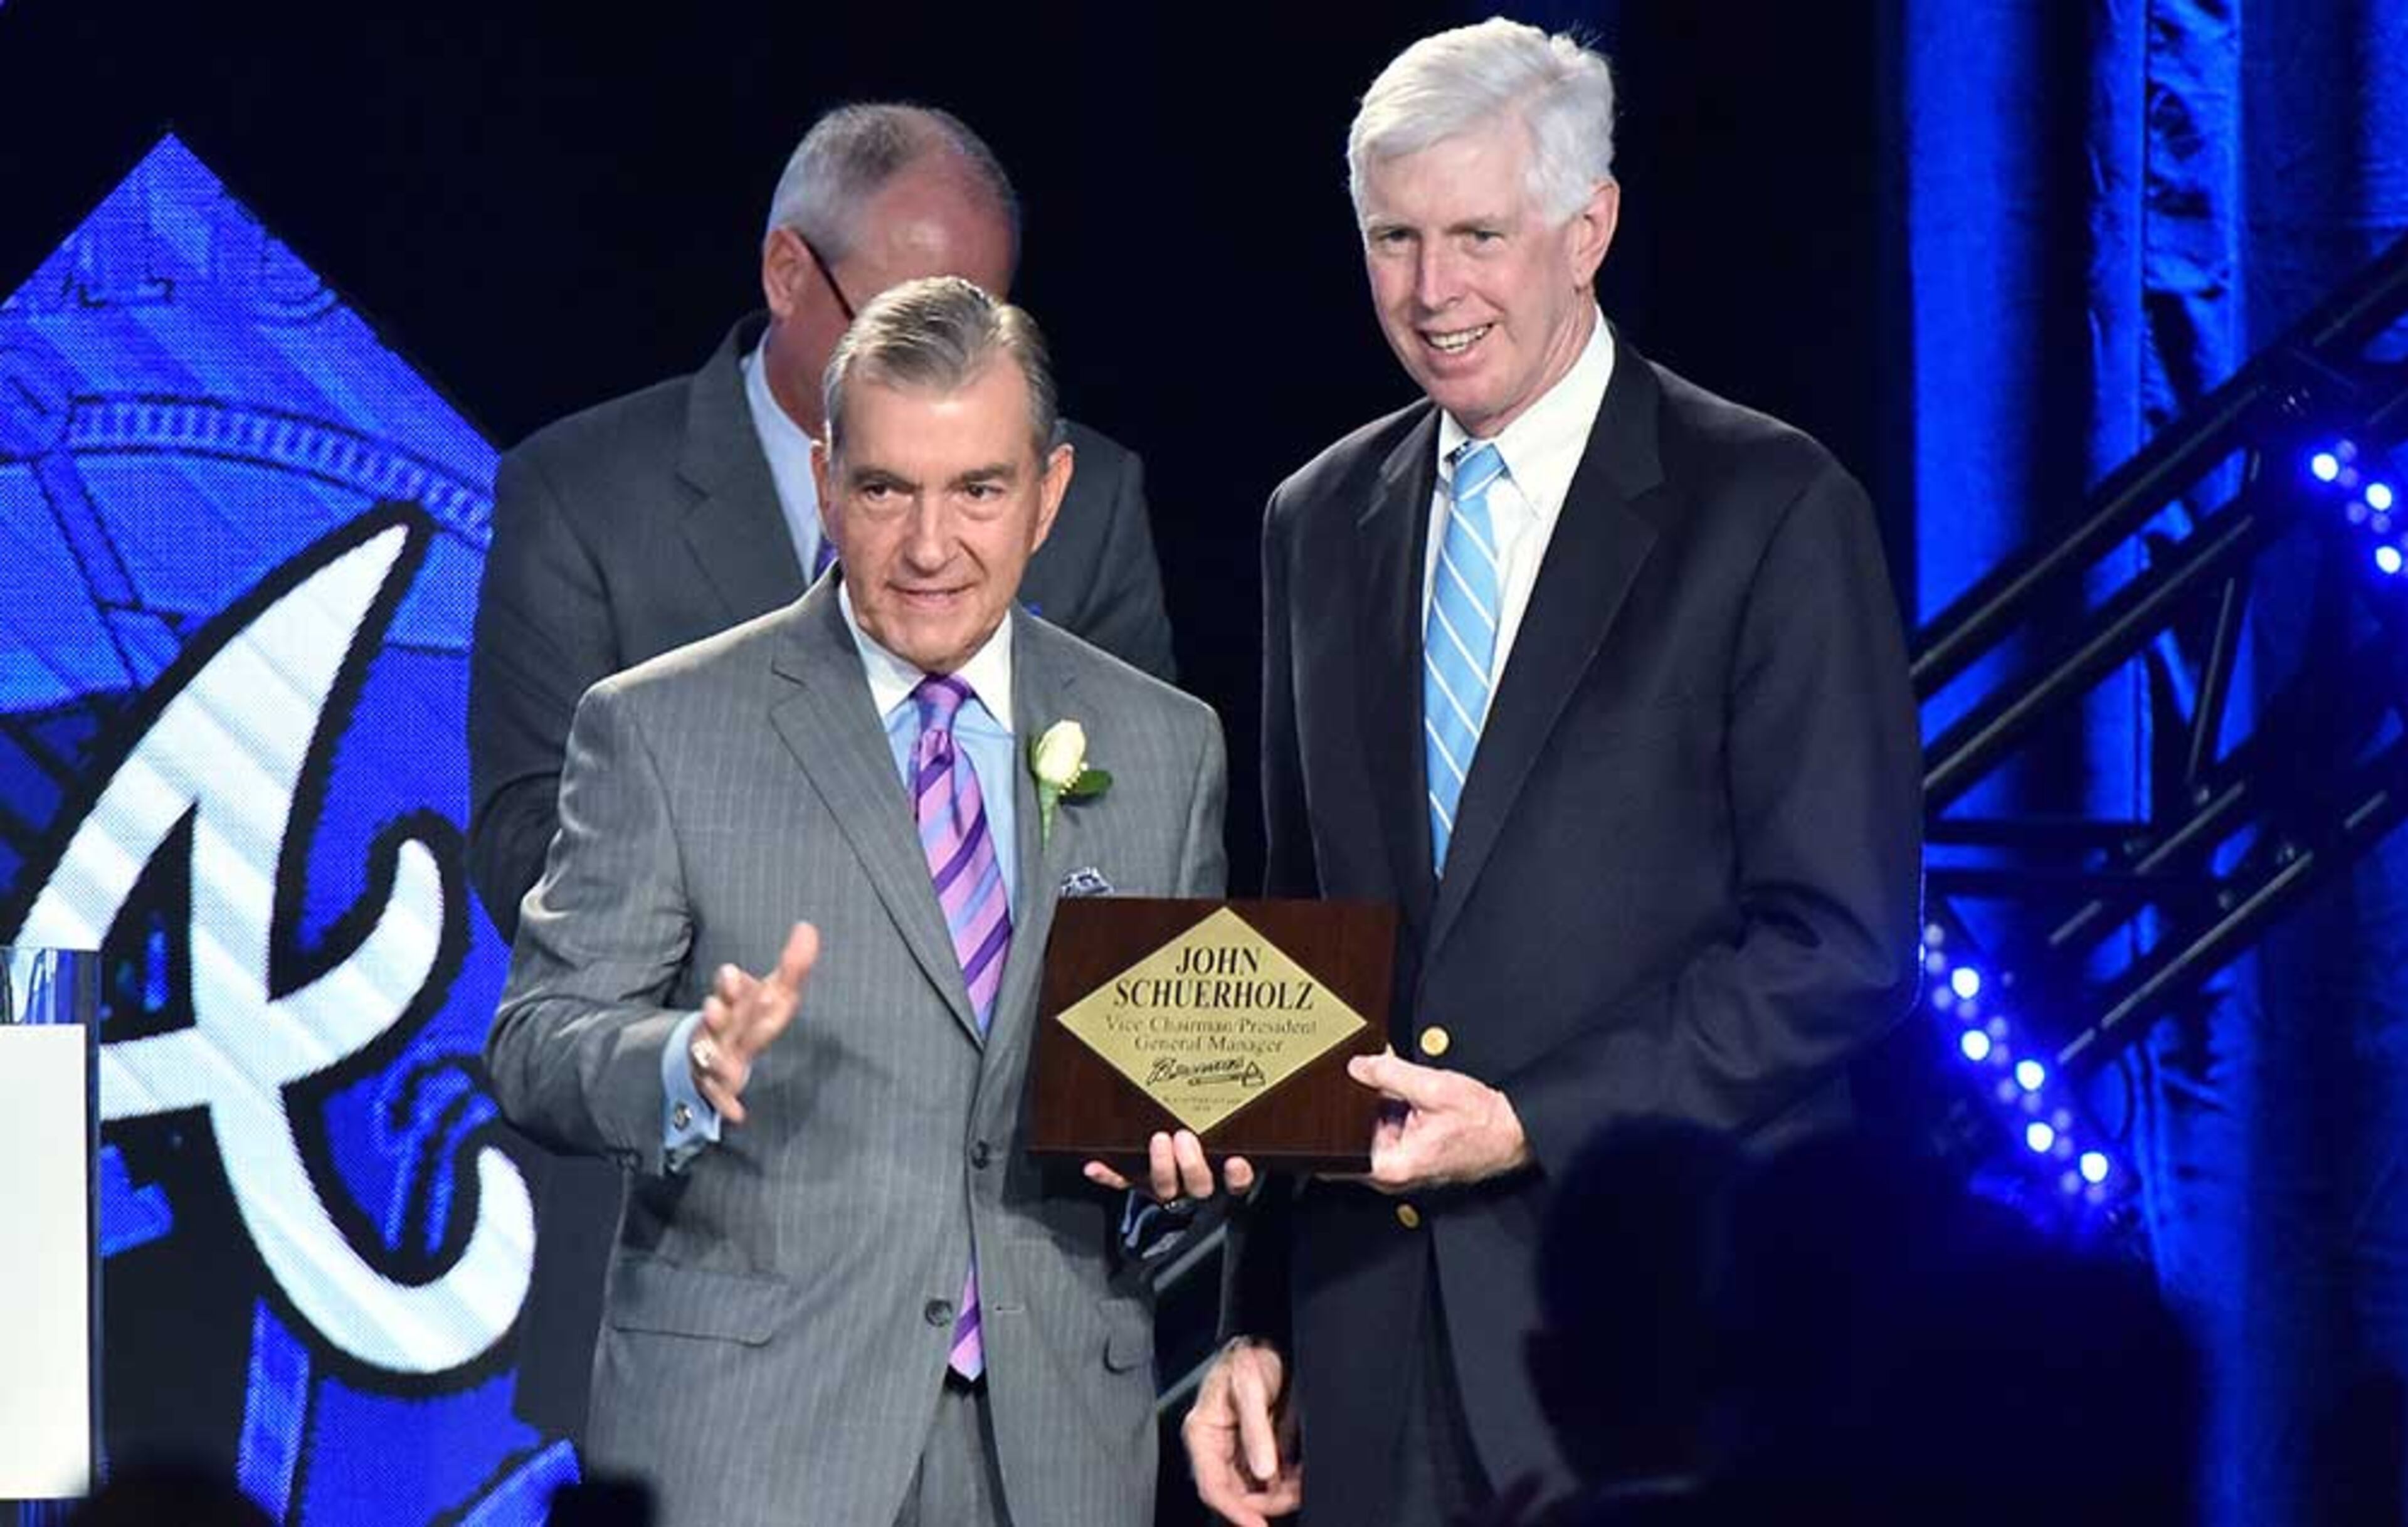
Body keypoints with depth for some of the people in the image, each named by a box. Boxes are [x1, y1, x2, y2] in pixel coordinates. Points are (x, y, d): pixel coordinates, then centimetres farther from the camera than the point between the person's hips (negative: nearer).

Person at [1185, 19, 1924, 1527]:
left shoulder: (1772, 509, -3)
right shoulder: (1321, 524, 14)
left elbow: (1844, 945, -8)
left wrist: (1535, 1122, -16)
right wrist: (1254, 1322, 11)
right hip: (1374, 1349, 4)